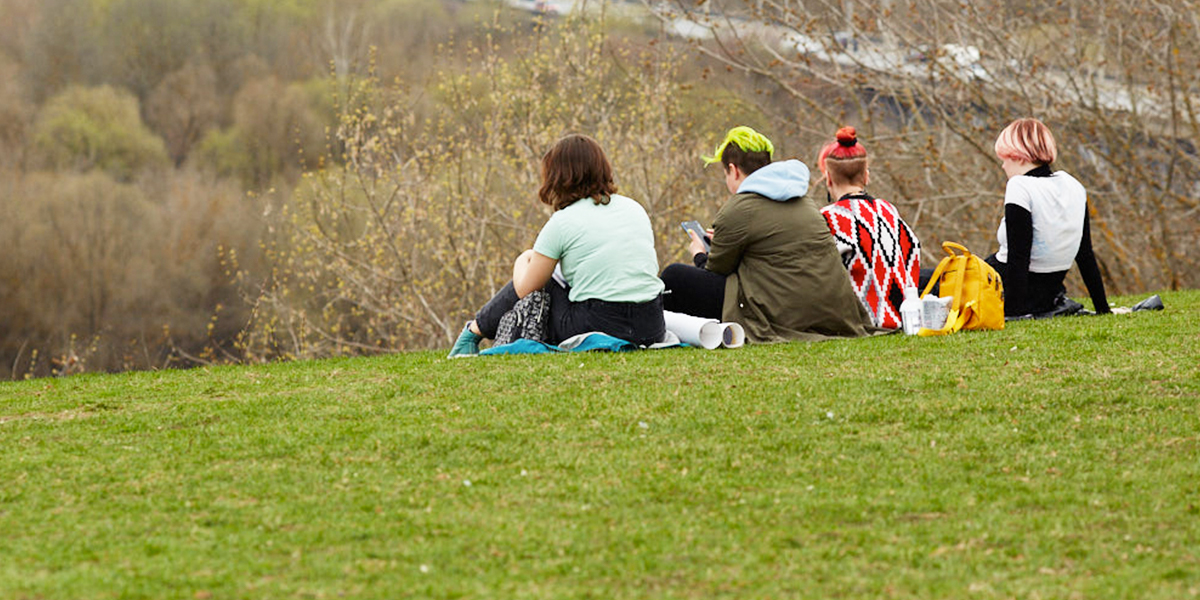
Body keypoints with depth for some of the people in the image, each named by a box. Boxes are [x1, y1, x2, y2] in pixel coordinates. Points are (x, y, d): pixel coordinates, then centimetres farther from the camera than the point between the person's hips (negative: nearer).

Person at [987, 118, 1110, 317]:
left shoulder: (1020, 188, -20)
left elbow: (1018, 259, -24)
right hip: (1048, 291, 8)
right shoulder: (1074, 186, 1)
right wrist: (1103, 308, 11)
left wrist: (1016, 312, -25)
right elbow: (1086, 256, 6)